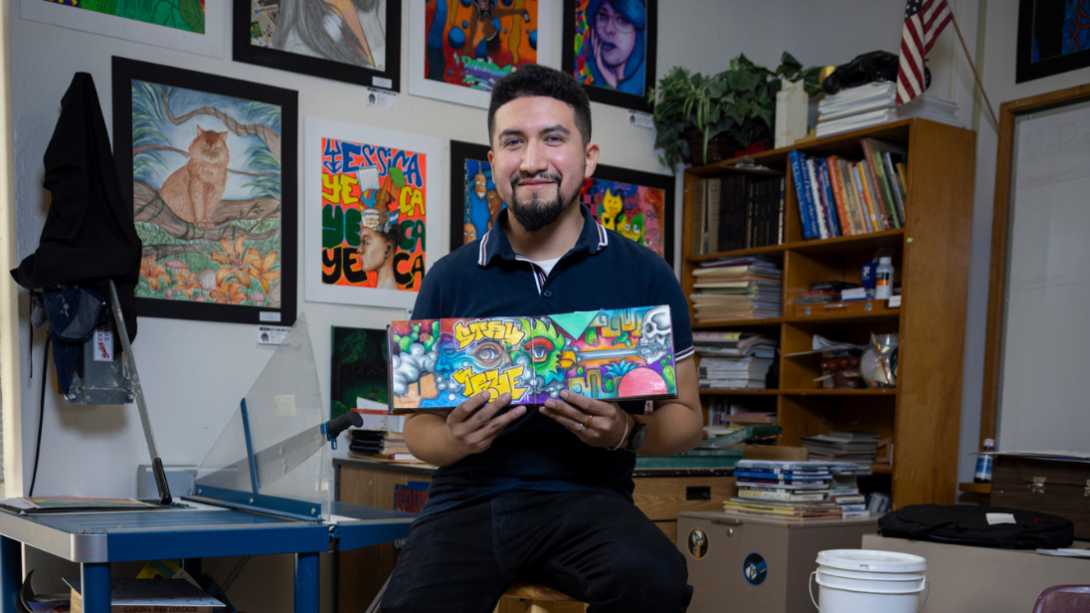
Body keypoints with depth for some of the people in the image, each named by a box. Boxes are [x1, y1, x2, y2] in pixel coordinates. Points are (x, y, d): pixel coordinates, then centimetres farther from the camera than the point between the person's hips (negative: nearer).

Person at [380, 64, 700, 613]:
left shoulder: (644, 276, 5)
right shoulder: (450, 279, 8)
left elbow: (685, 417, 9)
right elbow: (417, 423, 12)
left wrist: (628, 433, -13)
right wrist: (455, 440, -12)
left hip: (585, 495, 0)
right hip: (467, 498, 0)